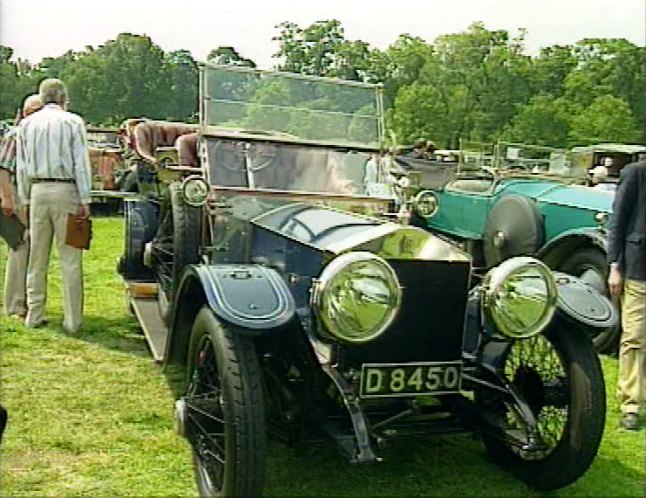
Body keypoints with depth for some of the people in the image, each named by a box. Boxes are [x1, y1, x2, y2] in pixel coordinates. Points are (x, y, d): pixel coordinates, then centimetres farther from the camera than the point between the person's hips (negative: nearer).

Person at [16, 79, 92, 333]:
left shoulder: (27, 123, 10)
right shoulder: (72, 122, -2)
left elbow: (21, 165, 12)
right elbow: (81, 163, -5)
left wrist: (25, 199, 16)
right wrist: (84, 200, -3)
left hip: (37, 190, 4)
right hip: (65, 190, -4)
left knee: (37, 257, 12)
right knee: (70, 259, -2)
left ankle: (34, 314, 17)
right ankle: (72, 320, -1)